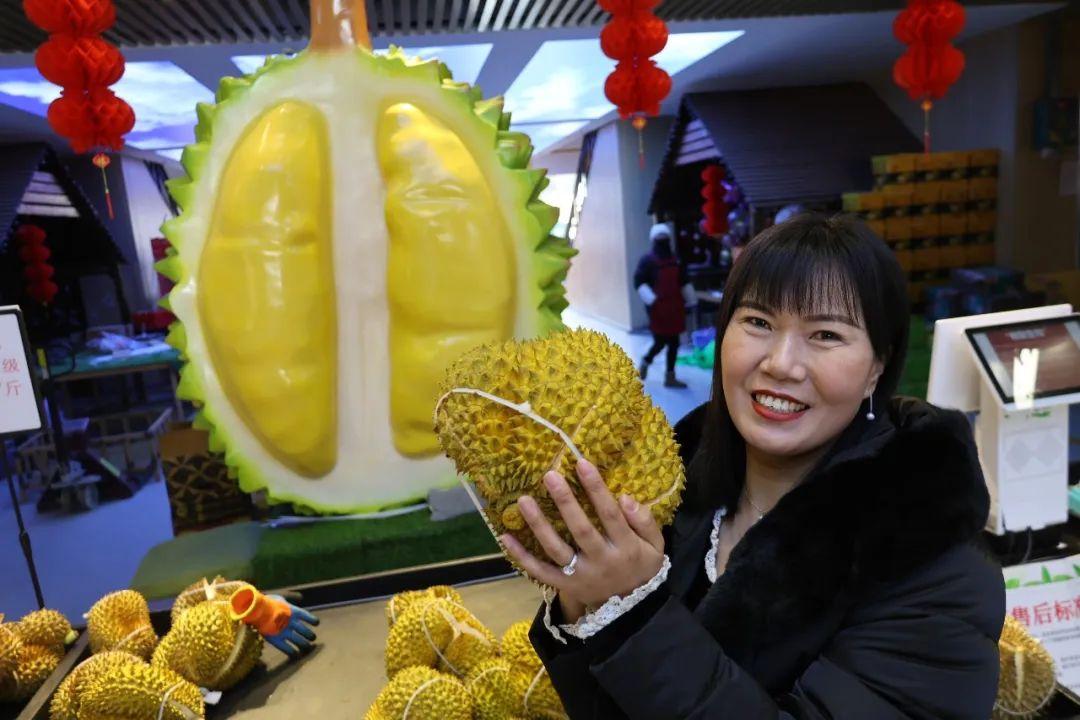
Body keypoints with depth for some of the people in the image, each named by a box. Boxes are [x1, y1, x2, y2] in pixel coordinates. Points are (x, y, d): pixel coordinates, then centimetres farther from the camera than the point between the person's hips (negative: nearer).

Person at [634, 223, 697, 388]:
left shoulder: (674, 260, 14)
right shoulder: (648, 260, -6)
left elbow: (683, 282, 21)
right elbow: (639, 282, -14)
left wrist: (691, 300, 18)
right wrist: (651, 300, -24)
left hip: (674, 306, 6)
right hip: (658, 306, -6)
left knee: (674, 342, 6)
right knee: (660, 341, -6)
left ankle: (670, 377, 14)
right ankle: (645, 362, 23)